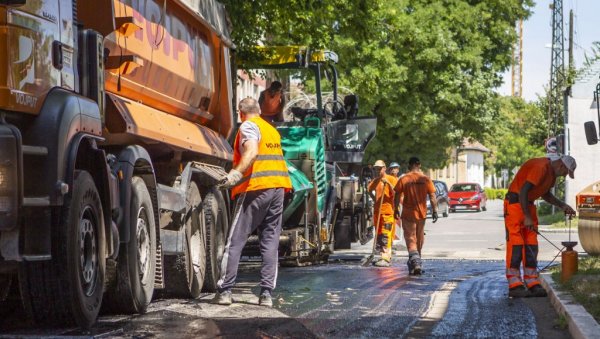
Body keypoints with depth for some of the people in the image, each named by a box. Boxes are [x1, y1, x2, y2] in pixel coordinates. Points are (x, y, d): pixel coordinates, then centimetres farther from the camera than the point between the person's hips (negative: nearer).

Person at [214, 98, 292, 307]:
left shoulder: (248, 127, -2)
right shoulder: (272, 130, 22)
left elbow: (252, 151, -21)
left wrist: (237, 173, -34)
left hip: (256, 188, -7)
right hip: (278, 187, 7)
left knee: (235, 241, -2)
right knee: (270, 242, 6)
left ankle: (224, 291, -4)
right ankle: (266, 294, 0)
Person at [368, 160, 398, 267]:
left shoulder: (391, 179, -5)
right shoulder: (375, 181, 14)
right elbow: (369, 190, 34)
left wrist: (388, 183, -22)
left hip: (388, 211, -7)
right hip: (377, 211, 7)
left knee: (386, 235, -13)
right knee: (379, 235, 11)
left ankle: (386, 259, -17)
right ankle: (385, 256, 20)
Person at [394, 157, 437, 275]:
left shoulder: (403, 179, -7)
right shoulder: (426, 179, -3)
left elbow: (398, 196, -4)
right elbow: (432, 196, -2)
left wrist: (396, 209, 6)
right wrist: (435, 210, 4)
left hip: (408, 213, -3)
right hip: (421, 213, 3)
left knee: (410, 238, -3)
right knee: (420, 237, 18)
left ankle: (416, 262, -22)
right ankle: (416, 260, 32)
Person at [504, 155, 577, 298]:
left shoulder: (552, 172, 9)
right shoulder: (541, 168, -22)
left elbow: (545, 194, 22)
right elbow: (523, 191, -26)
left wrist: (562, 205, 10)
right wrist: (527, 217, -25)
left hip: (528, 204, 10)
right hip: (515, 202, -10)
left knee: (531, 244, 5)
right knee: (516, 243, -12)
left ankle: (532, 283, 5)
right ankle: (514, 285, -14)